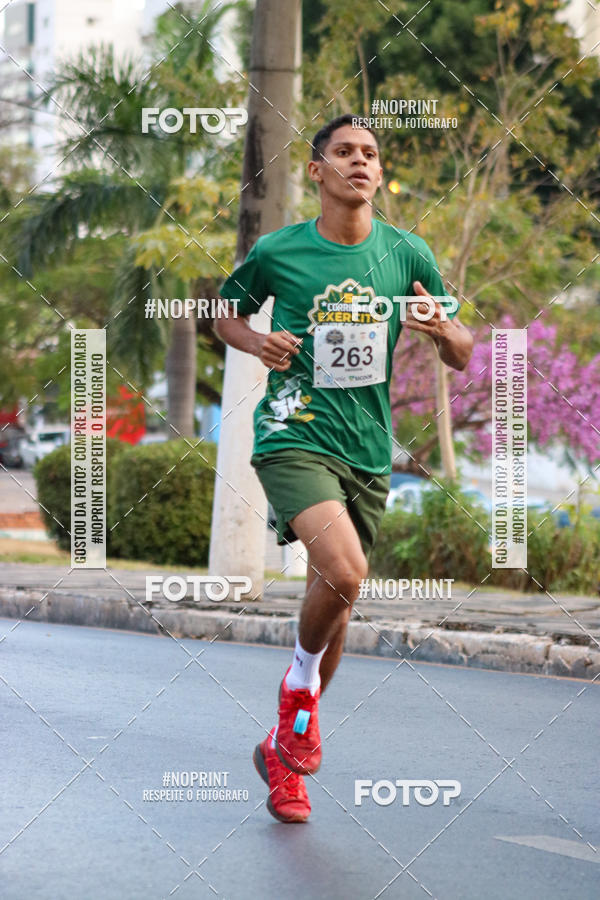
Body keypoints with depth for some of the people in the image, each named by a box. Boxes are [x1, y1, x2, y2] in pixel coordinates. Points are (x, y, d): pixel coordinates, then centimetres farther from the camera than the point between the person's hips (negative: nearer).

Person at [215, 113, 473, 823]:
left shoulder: (407, 255, 3)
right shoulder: (276, 252, -2)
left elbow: (463, 356, 9)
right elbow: (227, 312, 16)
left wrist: (444, 330, -14)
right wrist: (256, 342, -7)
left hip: (367, 450, 4)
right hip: (293, 436, -4)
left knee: (335, 608, 9)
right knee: (344, 571, -26)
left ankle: (284, 750, 28)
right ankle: (300, 685, 3)